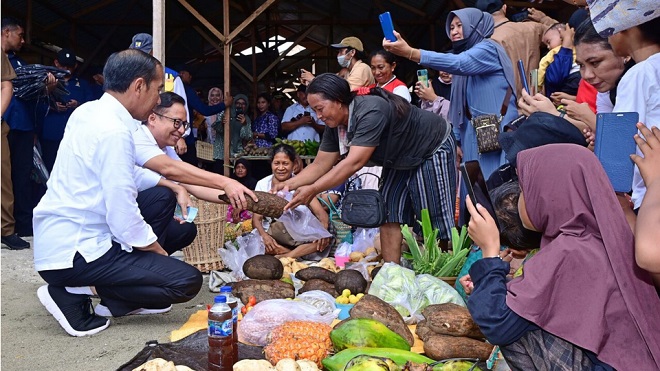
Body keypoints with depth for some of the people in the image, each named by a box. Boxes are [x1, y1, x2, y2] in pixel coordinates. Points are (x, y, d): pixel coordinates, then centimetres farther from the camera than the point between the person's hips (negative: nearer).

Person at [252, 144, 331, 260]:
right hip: (273, 237, 1)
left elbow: (320, 213, -11)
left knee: (325, 239, -28)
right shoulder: (262, 184, -1)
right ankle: (300, 254, -20)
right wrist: (264, 235, -27)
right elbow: (256, 218, -5)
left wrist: (323, 228, -34)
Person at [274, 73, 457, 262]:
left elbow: (354, 163, -40)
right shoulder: (335, 125, -7)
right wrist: (289, 184, -21)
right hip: (401, 162, 8)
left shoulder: (370, 111, -36)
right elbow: (320, 165, -6)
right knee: (389, 216, 2)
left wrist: (313, 189, -40)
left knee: (435, 220, -5)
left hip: (434, 149, -8)